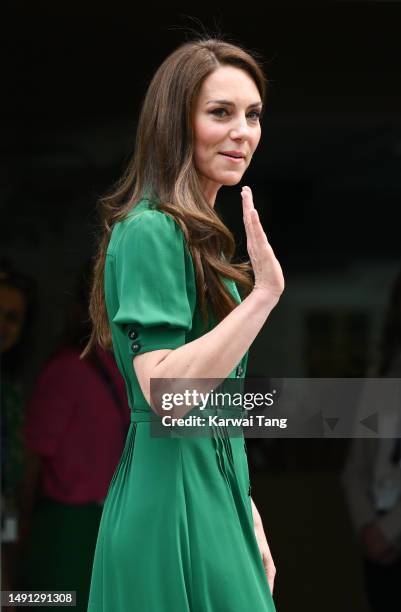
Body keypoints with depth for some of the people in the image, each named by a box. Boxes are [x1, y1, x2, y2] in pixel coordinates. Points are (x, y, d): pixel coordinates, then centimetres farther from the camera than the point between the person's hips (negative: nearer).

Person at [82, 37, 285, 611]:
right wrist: (262, 295, -26)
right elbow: (167, 394, -23)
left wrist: (249, 518, 17)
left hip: (215, 493, 9)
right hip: (174, 505, -9)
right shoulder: (150, 232, -14)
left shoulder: (200, 234, 15)